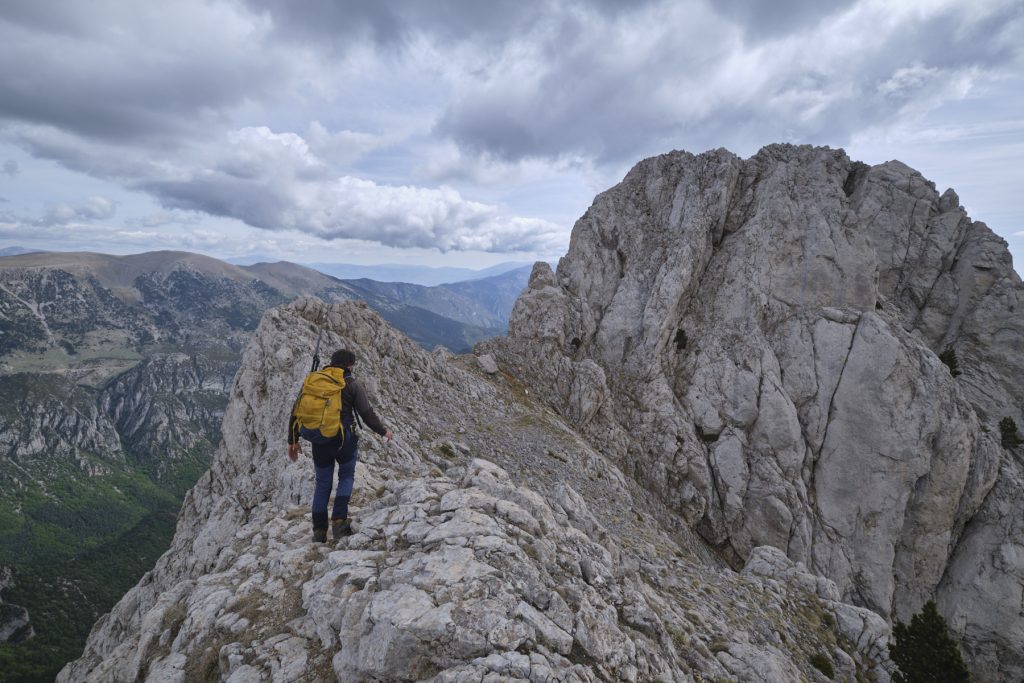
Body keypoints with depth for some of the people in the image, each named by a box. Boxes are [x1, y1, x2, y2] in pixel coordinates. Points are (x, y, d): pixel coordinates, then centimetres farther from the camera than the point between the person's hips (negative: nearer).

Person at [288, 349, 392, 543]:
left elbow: (296, 412, 7)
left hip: (319, 441, 3)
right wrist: (383, 431, 10)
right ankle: (339, 520, 1)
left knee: (322, 483, 16)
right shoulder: (351, 384, -3)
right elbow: (366, 413, -5)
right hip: (344, 440, -3)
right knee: (346, 477, 17)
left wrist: (293, 440, 15)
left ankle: (319, 531, 16)